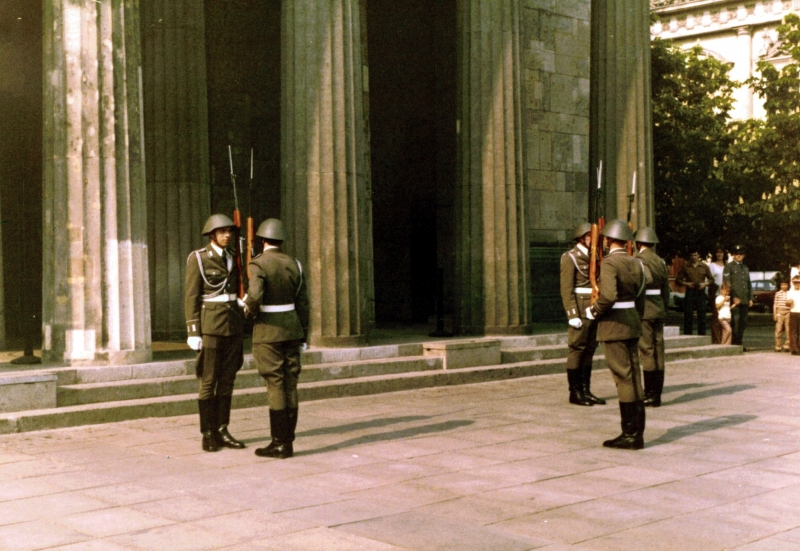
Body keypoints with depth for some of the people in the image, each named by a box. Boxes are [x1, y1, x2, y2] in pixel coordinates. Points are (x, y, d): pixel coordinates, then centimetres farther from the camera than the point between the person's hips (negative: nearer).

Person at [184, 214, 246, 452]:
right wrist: (193, 332, -13)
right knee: (208, 381, -1)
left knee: (227, 380, 7)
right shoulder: (197, 258, -5)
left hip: (233, 324, 6)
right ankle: (208, 435, 6)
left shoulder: (232, 258, 13)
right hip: (210, 325, -6)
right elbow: (191, 297, -8)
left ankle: (221, 430, 13)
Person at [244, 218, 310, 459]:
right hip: (291, 326, 5)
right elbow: (302, 302, 8)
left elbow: (254, 296, -26)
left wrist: (249, 310, -3)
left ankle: (279, 443, 0)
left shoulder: (258, 264, -10)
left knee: (275, 385, -3)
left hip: (268, 329, -5)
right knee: (290, 384, 7)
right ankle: (288, 441, 11)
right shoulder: (293, 263, 6)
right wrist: (302, 335, 14)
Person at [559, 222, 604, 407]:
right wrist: (572, 315, -17)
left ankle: (585, 391, 13)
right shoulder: (570, 257, -5)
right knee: (577, 350, -4)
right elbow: (566, 289, -11)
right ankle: (574, 393, 1)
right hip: (581, 311, -7)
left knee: (589, 351, 8)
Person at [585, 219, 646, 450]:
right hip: (633, 320, 8)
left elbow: (608, 295, -28)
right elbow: (640, 298, 15)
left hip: (614, 324, -8)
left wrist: (593, 312, -11)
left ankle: (630, 435, -1)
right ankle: (637, 432, 15)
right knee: (634, 376, 10)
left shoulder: (609, 262, -14)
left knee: (623, 377, -5)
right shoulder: (636, 263, 10)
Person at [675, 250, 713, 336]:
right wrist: (686, 284, -10)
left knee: (701, 316, 1)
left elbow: (711, 279, 14)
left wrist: (705, 284, -6)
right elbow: (678, 280, 8)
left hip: (701, 292, 1)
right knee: (688, 315, -3)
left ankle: (702, 335, 6)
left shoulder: (704, 266, 10)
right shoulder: (685, 267, 7)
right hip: (689, 292, -1)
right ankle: (687, 336, 1)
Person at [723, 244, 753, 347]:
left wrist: (750, 298, 12)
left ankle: (739, 343, 10)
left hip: (745, 300, 6)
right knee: (735, 322, -11)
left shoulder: (745, 268, 23)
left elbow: (749, 284, 23)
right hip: (734, 300, -6)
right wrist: (734, 297, -14)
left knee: (743, 323, 4)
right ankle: (734, 343, -9)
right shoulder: (729, 266, 3)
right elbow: (727, 283, -6)